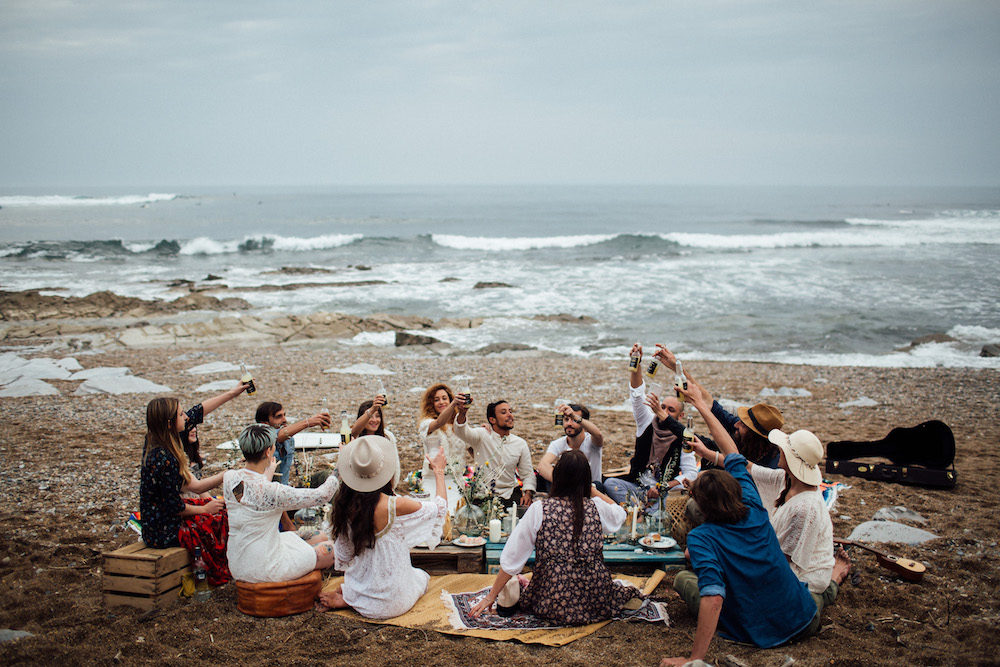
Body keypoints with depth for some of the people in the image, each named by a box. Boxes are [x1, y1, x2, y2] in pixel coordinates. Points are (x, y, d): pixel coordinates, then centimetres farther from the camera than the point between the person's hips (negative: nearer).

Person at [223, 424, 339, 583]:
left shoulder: (229, 478, -7)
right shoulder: (270, 491, -28)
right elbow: (322, 495, -20)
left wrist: (267, 474, 31)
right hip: (263, 572, -8)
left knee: (322, 537, 20)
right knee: (332, 548, 13)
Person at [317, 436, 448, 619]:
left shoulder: (345, 505, -10)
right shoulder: (395, 506, -24)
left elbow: (343, 555, 1)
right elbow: (440, 506, -7)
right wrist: (439, 471, 8)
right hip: (393, 603, -6)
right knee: (422, 577, 27)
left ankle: (345, 595, 11)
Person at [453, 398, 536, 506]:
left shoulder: (520, 443, 10)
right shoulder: (482, 435, 0)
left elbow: (527, 474, 13)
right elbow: (462, 432, -21)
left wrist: (528, 493, -7)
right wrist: (462, 414, -43)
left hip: (509, 494, 3)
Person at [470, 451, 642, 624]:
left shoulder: (539, 510, -8)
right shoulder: (597, 507, -3)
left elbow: (511, 560, -3)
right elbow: (619, 514, 24)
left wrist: (491, 596, 7)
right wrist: (592, 490, 23)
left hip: (556, 606, -1)